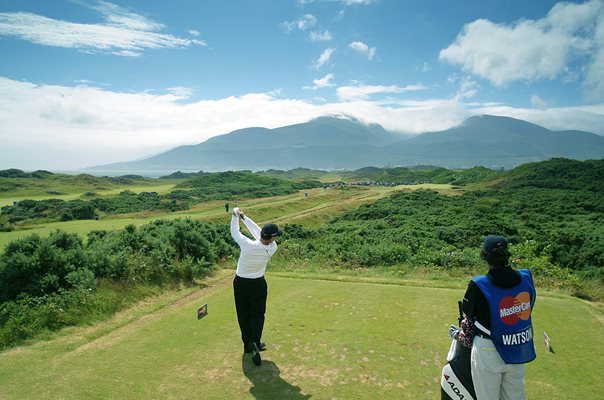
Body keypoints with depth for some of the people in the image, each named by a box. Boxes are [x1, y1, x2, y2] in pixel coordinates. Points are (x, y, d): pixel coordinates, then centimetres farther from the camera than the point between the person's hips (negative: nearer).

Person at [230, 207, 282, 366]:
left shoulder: (247, 245, -29)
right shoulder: (272, 248, -22)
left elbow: (234, 231, -12)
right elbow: (257, 230, -11)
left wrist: (236, 215, 3)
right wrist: (244, 217, -6)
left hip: (240, 283, 0)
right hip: (258, 284, 0)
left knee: (243, 315, 16)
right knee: (257, 314, 15)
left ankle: (248, 344, 27)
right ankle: (254, 342, -6)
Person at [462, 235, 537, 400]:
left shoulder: (478, 285, -23)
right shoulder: (526, 277, -10)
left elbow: (467, 316, -7)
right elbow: (528, 310, 4)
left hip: (488, 353, -4)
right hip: (520, 351, 4)